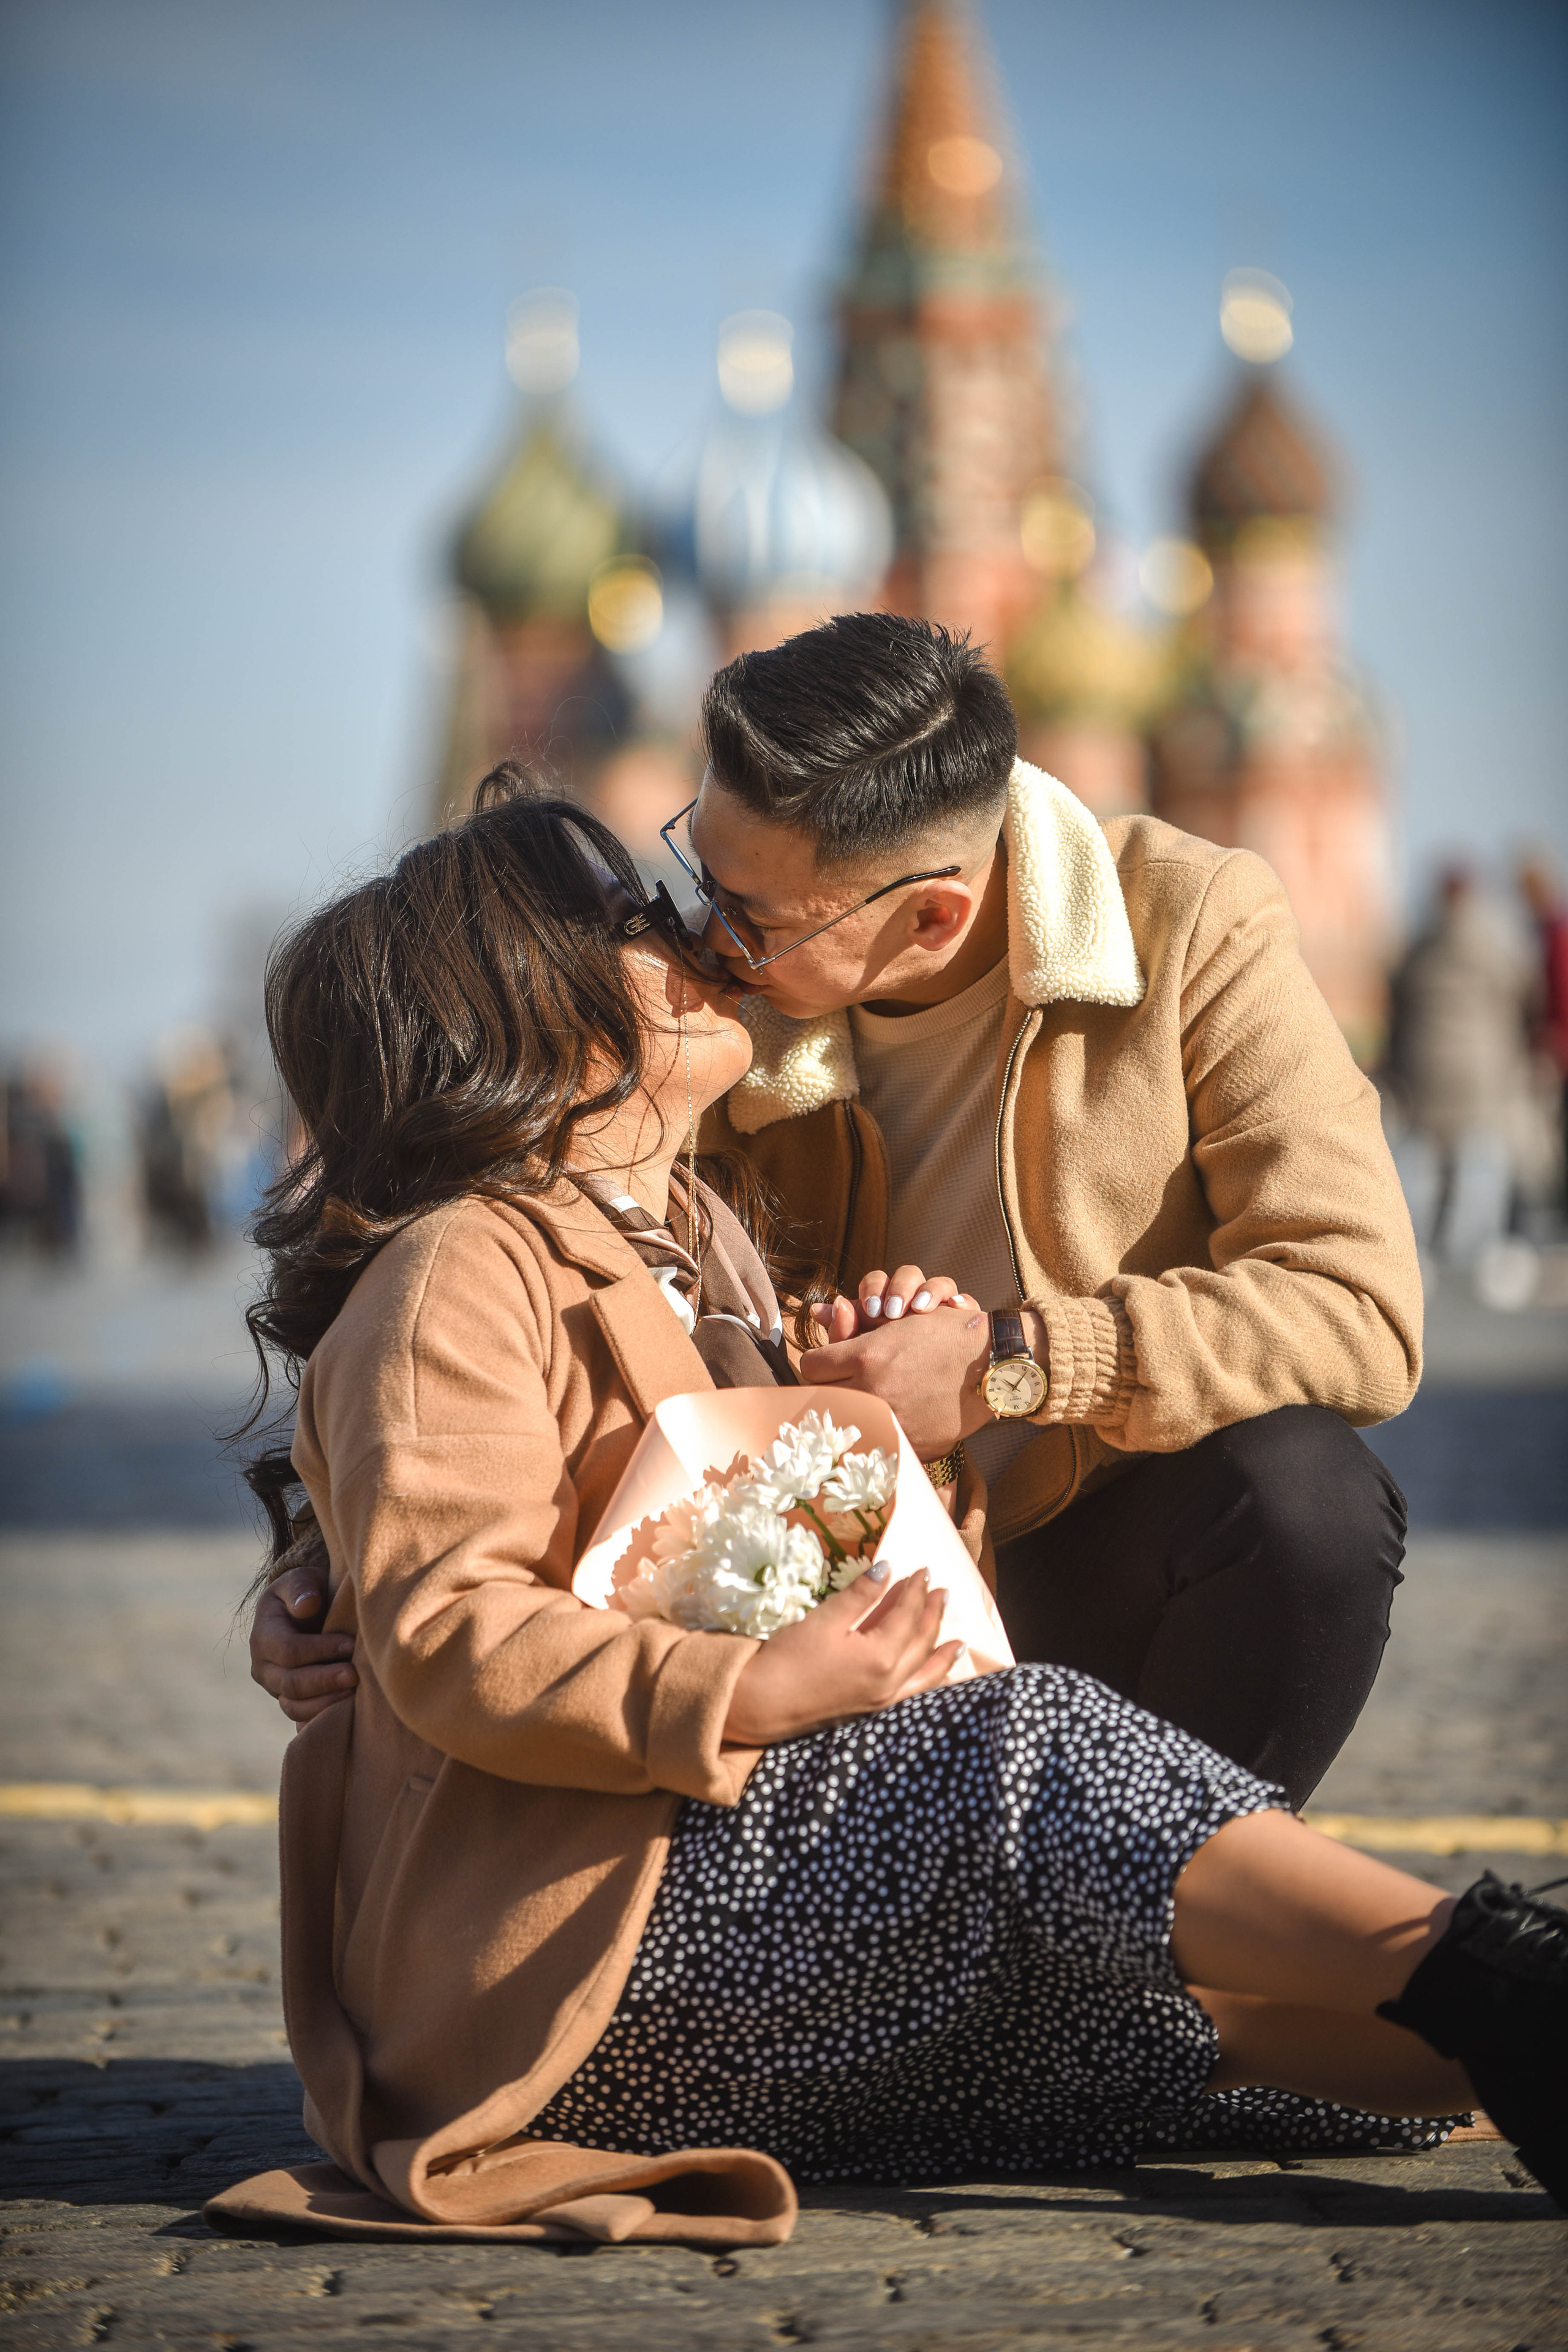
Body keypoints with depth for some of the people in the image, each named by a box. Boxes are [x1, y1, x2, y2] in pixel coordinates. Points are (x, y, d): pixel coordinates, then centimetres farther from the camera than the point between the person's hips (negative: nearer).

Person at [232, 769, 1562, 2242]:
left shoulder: (695, 1246, 24)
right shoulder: (459, 1278, -8)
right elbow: (445, 1636, -20)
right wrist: (752, 1694, -29)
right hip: (559, 1958, -10)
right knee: (1032, 1749, -26)